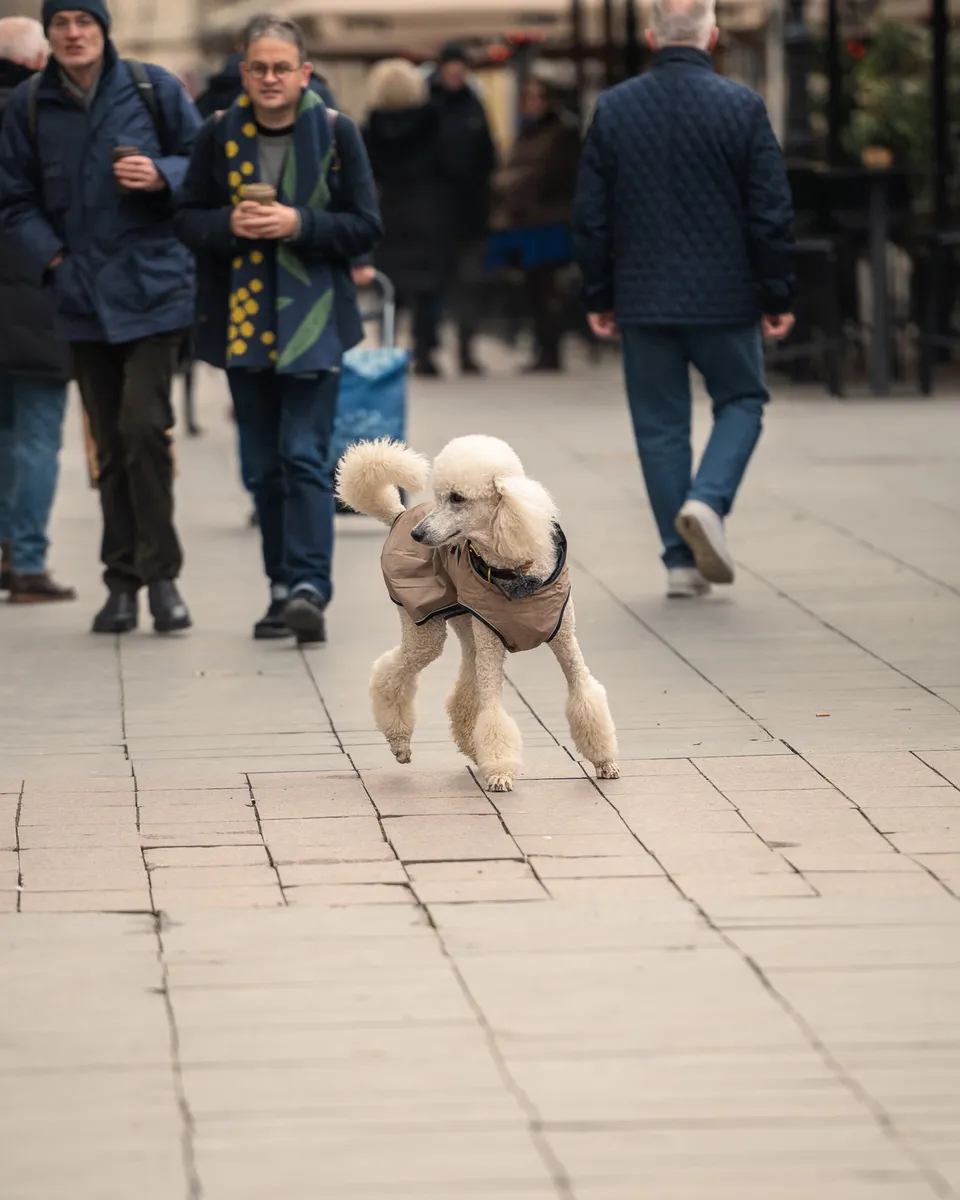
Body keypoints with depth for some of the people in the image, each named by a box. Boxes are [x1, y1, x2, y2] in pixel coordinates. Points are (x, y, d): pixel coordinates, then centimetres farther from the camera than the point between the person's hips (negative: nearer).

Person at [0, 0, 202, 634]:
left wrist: (163, 176, -14)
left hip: (153, 287, -3)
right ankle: (122, 582, 15)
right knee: (111, 445, 7)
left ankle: (161, 574, -4)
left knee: (144, 424, -14)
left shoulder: (153, 89, -1)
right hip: (83, 294, 3)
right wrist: (51, 256, -3)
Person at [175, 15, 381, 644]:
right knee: (264, 467, 8)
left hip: (313, 320, -3)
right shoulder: (220, 133, 4)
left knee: (305, 457, -13)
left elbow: (365, 226, -3)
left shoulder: (336, 132, -2)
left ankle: (309, 588, -16)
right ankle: (285, 591, 15)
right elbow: (188, 219, 7)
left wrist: (298, 224, -17)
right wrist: (230, 223, -13)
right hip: (242, 321, 3)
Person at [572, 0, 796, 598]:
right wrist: (778, 296, 2)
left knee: (660, 423, 9)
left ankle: (682, 560, 8)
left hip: (644, 299, 2)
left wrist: (599, 297, 12)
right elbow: (772, 213, -7)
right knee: (742, 401, 16)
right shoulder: (742, 106, -8)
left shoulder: (613, 109, 0)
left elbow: (591, 216, 3)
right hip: (724, 297, -2)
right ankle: (707, 501, -9)